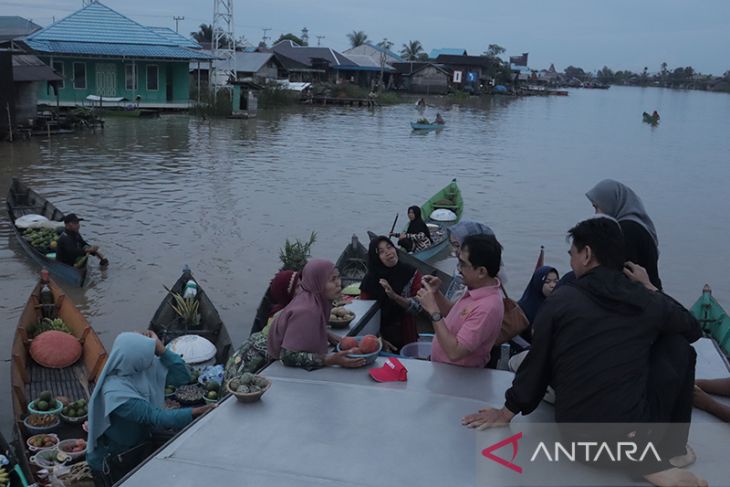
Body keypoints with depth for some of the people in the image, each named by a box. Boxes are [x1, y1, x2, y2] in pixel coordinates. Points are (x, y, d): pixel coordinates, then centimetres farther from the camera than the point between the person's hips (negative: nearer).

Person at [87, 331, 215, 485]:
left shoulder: (146, 366, -10)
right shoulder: (115, 391, -30)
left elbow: (182, 377, -7)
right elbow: (155, 416, -31)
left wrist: (161, 350, -18)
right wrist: (196, 413, -37)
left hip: (141, 446, 6)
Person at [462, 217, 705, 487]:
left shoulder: (560, 300, -6)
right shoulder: (648, 301, -1)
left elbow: (537, 364, 2)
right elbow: (694, 329, 19)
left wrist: (507, 412, 15)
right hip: (632, 433, 0)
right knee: (678, 345, 18)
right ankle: (670, 450, 19)